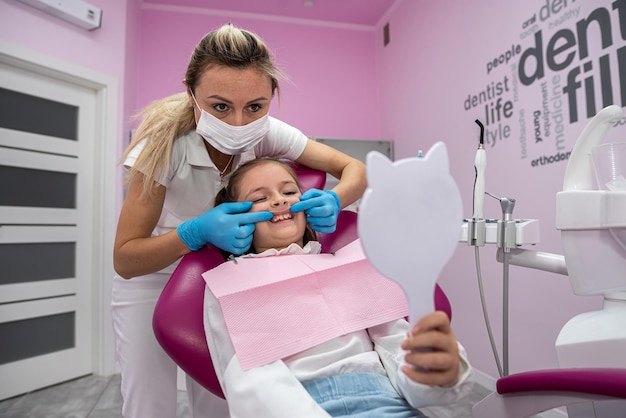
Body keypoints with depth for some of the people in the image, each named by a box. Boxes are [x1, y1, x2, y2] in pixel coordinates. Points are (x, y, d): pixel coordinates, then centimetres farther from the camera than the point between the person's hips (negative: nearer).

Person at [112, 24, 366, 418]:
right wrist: (197, 232, -43)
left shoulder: (267, 133, -23)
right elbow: (125, 259, -25)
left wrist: (332, 200, -39)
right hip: (151, 272, -2)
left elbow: (355, 170, -16)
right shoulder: (165, 141, -30)